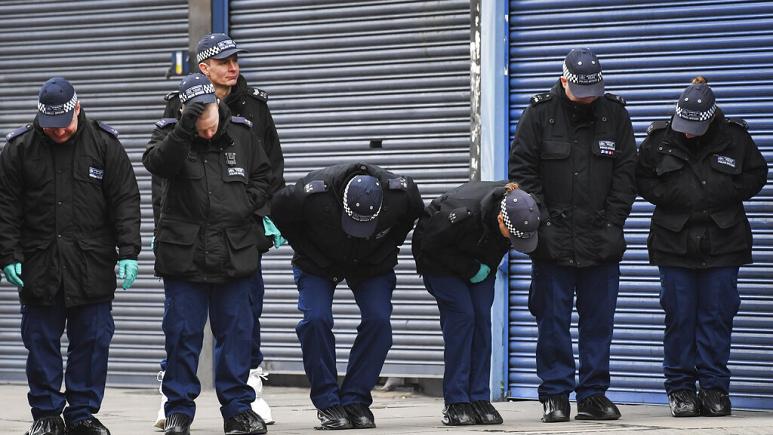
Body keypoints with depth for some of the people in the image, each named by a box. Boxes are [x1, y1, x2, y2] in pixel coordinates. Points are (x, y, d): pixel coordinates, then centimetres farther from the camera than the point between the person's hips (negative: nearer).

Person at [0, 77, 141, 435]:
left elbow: (126, 201, 2)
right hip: (39, 267, 0)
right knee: (41, 342, 4)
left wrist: (128, 253, -6)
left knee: (92, 341, 2)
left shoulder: (105, 144, 1)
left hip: (92, 267, 0)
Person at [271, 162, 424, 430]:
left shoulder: (401, 193, -29)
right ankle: (327, 403, -10)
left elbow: (415, 213, -2)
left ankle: (355, 400, -6)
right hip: (318, 265, -2)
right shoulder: (310, 195, -36)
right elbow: (278, 212, -14)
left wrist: (389, 248, -3)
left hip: (372, 264, 2)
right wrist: (307, 250, -9)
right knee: (316, 319, -21)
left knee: (378, 320, -16)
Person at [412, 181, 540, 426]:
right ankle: (456, 403, -13)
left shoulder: (521, 211, -22)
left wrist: (488, 266, -6)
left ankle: (480, 399, -3)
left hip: (480, 264, 5)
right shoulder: (465, 211, -40)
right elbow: (431, 243, -24)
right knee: (461, 315, -16)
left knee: (482, 317, -6)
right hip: (440, 259, -5)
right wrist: (470, 268, -23)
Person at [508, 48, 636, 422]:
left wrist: (612, 223, -2)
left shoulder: (614, 114, 5)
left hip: (601, 239, 2)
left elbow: (626, 173, 7)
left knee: (599, 319, 5)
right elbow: (522, 171, -1)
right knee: (553, 321, 0)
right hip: (553, 238, -2)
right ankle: (555, 396, 7)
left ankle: (593, 394, 13)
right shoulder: (540, 113, -1)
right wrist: (542, 223, -7)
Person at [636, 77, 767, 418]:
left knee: (717, 315, 2)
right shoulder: (659, 139, -1)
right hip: (674, 243, 0)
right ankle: (680, 388, 9)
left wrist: (727, 194, -6)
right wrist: (666, 196, -7)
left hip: (723, 244, 0)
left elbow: (756, 175, 8)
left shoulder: (734, 138, -1)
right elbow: (641, 179, 9)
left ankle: (715, 387, 8)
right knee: (679, 316, 1)